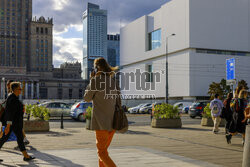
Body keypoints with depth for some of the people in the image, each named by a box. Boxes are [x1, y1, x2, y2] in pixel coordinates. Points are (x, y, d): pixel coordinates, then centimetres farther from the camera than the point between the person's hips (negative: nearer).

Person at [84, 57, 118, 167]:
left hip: (102, 122, -7)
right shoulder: (114, 80, 10)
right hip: (113, 121, 7)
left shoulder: (96, 80, -9)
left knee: (102, 153, 1)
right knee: (103, 149, 20)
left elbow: (87, 98, 2)